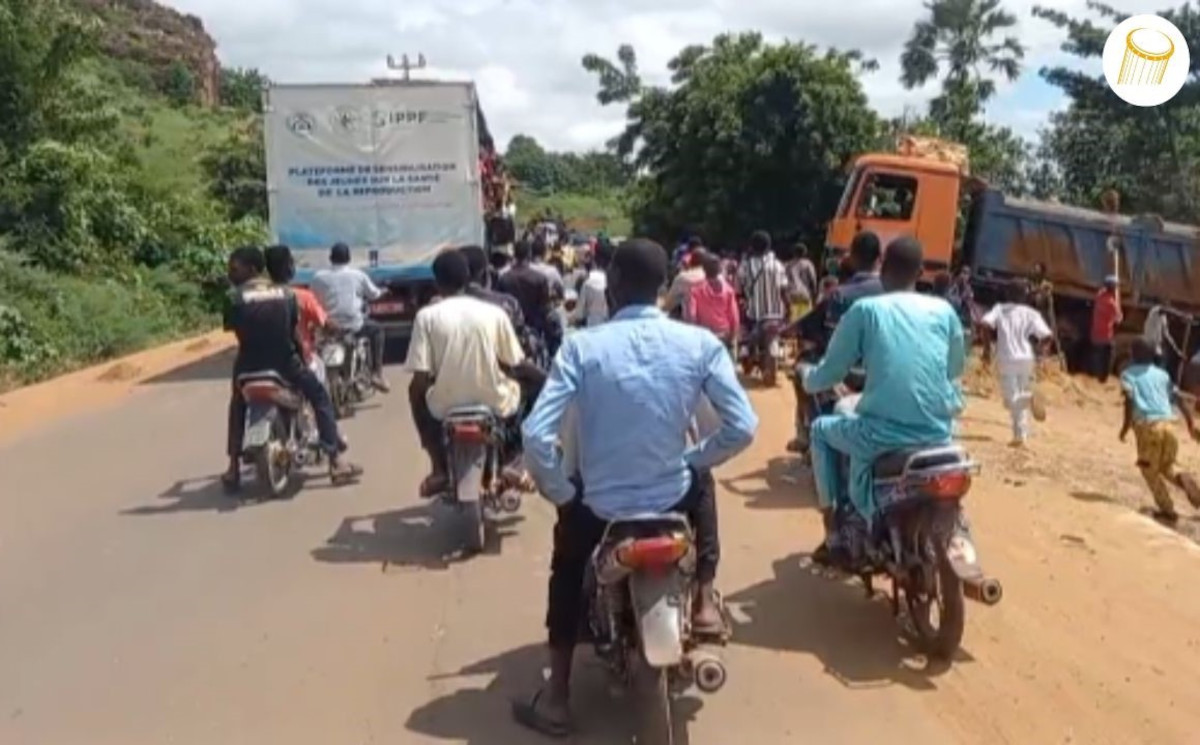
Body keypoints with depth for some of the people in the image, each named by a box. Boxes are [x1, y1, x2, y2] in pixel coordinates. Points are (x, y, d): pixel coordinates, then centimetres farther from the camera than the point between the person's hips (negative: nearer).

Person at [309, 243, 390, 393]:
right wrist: (382, 292, 36)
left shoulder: (319, 277, 1)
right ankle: (376, 373, 16)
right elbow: (374, 294, 13)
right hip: (353, 325, -1)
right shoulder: (358, 275, 1)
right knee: (376, 330, 25)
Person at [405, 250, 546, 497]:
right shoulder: (494, 312, -3)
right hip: (495, 405, 0)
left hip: (446, 407, 0)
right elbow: (515, 366, 0)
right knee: (523, 380, 32)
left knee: (417, 393, 33)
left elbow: (421, 380, -8)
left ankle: (439, 469, 28)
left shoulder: (426, 316, -5)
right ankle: (504, 464, 25)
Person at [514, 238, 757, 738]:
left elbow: (536, 437, -18)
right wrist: (693, 459, 10)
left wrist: (561, 494, 0)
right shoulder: (700, 343, -8)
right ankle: (703, 600, 31)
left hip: (599, 506, -1)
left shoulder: (581, 346, -13)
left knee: (567, 563, 31)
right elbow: (743, 429, -9)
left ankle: (557, 695, 26)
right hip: (674, 499, 1)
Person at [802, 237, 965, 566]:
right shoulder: (944, 310, 9)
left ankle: (834, 539, 24)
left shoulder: (864, 310, 1)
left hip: (883, 434, -4)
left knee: (822, 430, 27)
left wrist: (807, 377, 28)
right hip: (939, 433, 4)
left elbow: (829, 374, 4)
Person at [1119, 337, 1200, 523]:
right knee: (1166, 466, 23)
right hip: (1167, 424, 4)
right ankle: (1181, 479, -8)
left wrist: (1126, 426, -6)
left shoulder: (1128, 373, 8)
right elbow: (1178, 399, 17)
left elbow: (1129, 399, -8)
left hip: (1147, 425, -4)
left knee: (1150, 471, 12)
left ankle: (1167, 510, 12)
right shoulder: (1162, 373, 21)